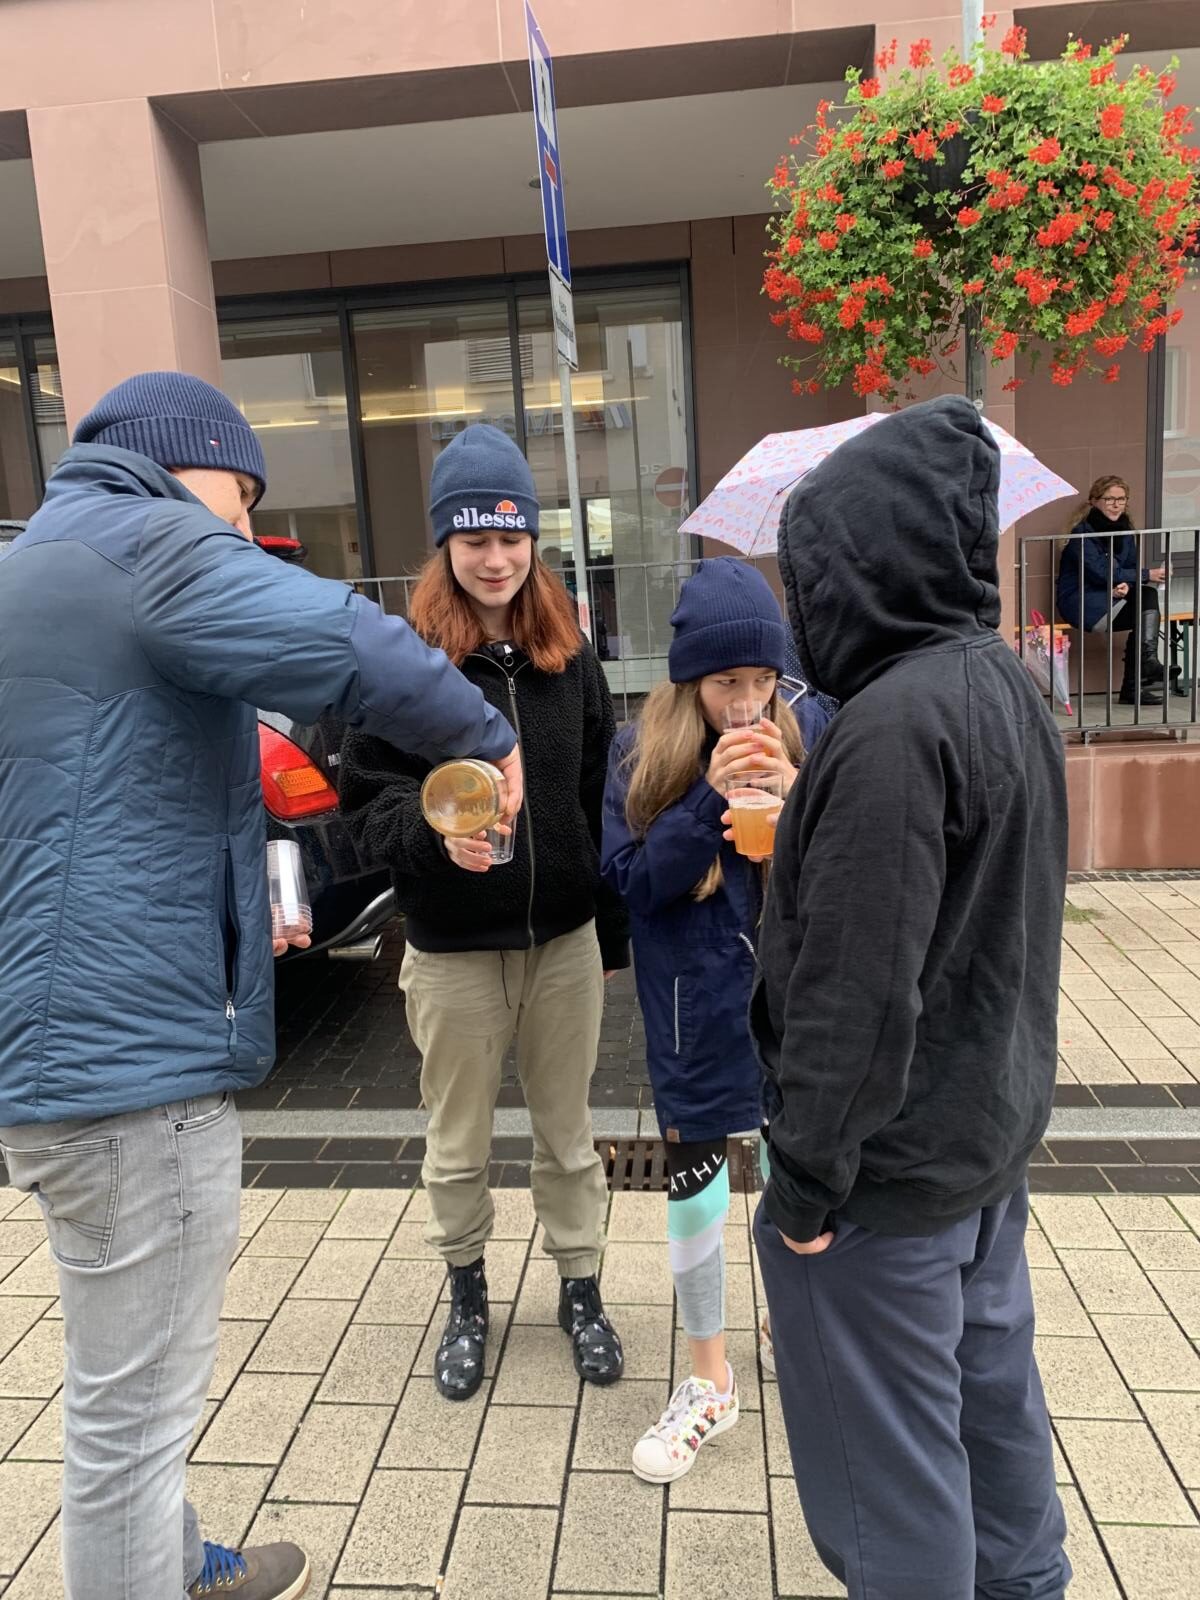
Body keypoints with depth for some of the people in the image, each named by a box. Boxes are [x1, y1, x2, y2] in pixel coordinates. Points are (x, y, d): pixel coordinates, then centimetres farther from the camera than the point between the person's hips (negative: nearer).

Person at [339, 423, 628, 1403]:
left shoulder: (569, 656, 2)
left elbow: (602, 800, 6)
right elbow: (367, 798, -8)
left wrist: (614, 933, 8)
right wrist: (434, 831, -30)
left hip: (564, 941, 2)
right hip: (453, 952, -2)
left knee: (568, 1132, 17)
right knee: (458, 1146, 15)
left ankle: (581, 1292, 37)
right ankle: (467, 1295, 39)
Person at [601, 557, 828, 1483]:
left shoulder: (812, 734, -5)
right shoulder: (641, 756, -6)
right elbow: (633, 877, -12)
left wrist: (797, 794, -25)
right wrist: (712, 795, -24)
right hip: (697, 1015, 0)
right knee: (694, 1192, 11)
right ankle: (710, 1385, 33)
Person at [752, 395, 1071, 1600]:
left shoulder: (895, 722, -25)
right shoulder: (1001, 687, 5)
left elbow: (857, 987, -25)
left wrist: (807, 1177, -16)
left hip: (891, 1165, -9)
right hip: (986, 1137, 9)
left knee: (888, 1461, 9)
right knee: (989, 1399, 25)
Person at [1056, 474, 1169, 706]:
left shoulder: (1125, 530, 10)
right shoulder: (1082, 533, -12)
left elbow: (1132, 566, 5)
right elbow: (1101, 573, -18)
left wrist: (1126, 584, -20)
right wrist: (1147, 575, -16)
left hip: (1114, 600, 7)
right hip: (1081, 603, -7)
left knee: (1145, 607, -23)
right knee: (1146, 595, -23)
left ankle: (1133, 688, -25)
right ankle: (1148, 663, -20)